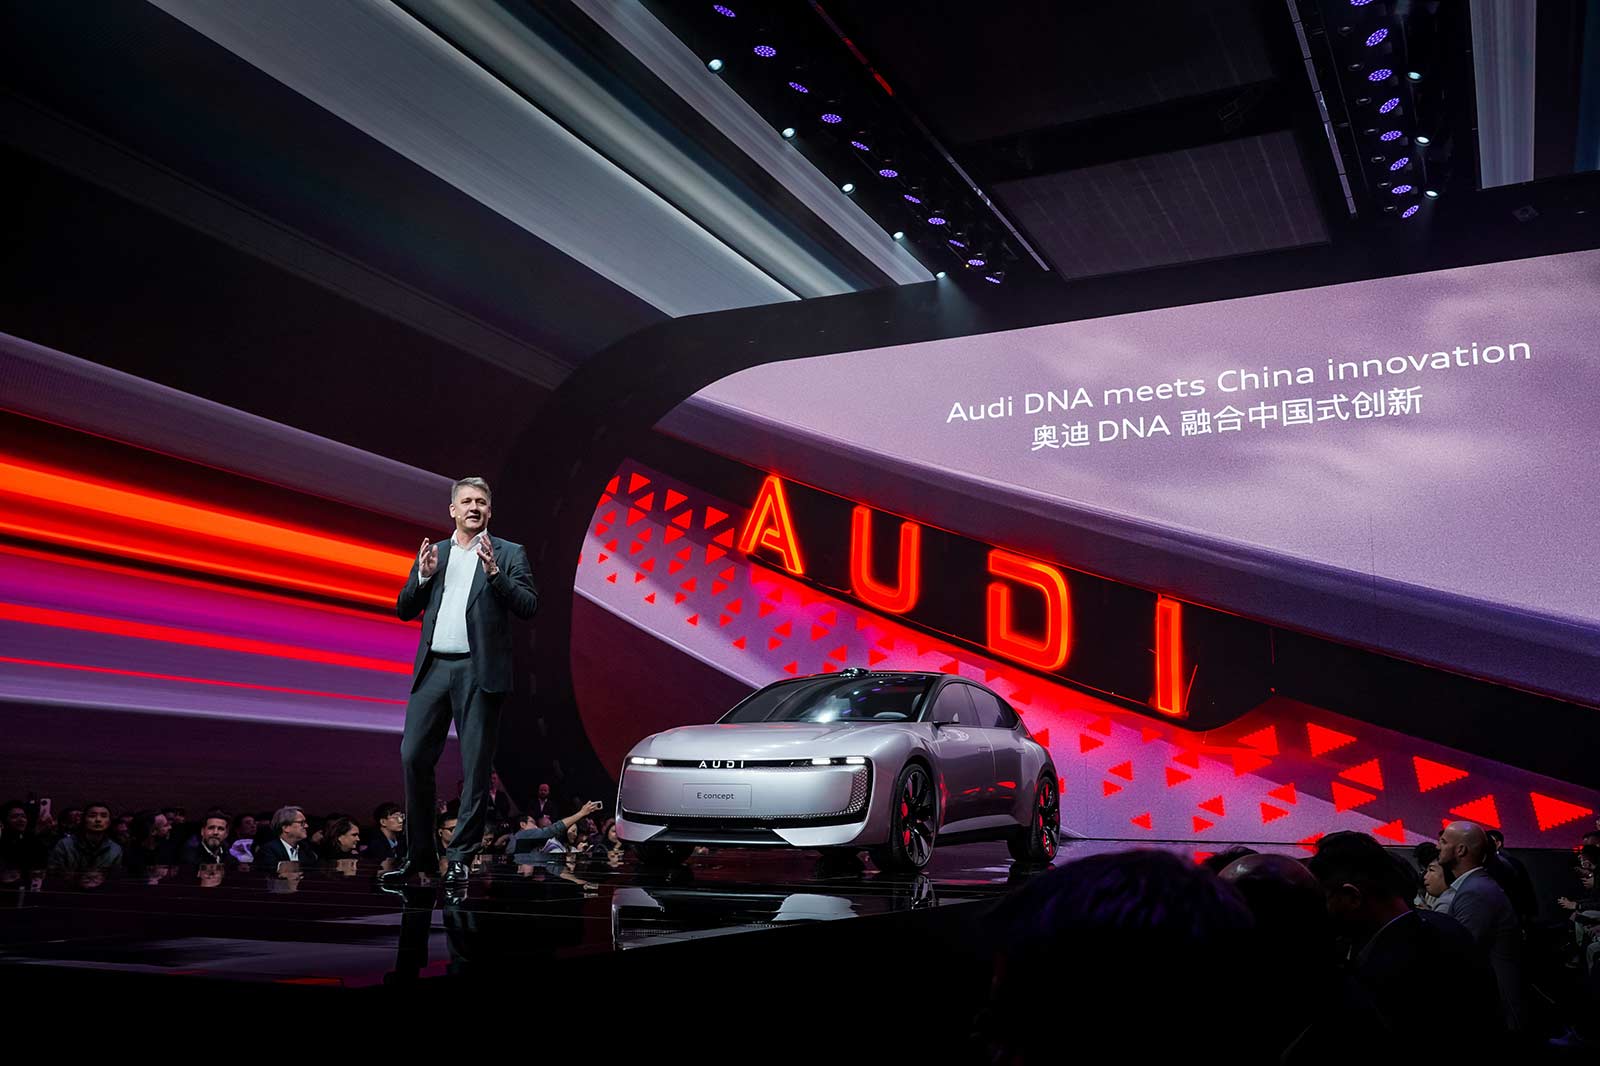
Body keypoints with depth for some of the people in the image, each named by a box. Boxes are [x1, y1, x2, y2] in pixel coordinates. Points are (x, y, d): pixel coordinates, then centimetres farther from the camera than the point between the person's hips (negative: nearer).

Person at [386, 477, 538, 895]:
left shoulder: (509, 554, 5)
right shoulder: (431, 554, 17)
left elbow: (529, 606, -6)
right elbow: (404, 610, 13)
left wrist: (494, 572, -17)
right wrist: (423, 575, -3)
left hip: (479, 671, -4)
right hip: (433, 668, 4)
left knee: (475, 768, 0)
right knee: (413, 757, 2)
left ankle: (460, 857, 9)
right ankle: (419, 852, 16)